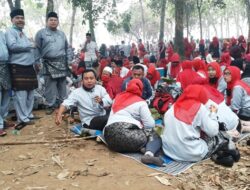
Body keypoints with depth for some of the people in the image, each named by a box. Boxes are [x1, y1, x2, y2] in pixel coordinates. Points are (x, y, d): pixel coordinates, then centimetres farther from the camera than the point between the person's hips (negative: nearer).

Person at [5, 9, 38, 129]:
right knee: (21, 94, -6)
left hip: (29, 67, 9)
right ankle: (23, 119, 1)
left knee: (30, 93, 12)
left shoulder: (23, 33, 22)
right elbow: (12, 46, -20)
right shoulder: (10, 31, -4)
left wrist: (35, 62, 23)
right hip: (18, 68, -9)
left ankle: (28, 115, 23)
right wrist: (30, 45, -12)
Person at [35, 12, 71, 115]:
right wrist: (37, 62, -6)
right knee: (50, 85, -4)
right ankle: (50, 105, 5)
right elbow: (37, 49, 0)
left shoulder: (62, 34, 16)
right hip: (49, 63, -4)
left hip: (62, 62, 4)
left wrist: (68, 60, 12)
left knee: (62, 84, 9)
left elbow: (67, 48, 19)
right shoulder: (41, 33, 1)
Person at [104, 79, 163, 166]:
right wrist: (141, 124, 25)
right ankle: (149, 154, -21)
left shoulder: (118, 97, 23)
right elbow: (150, 124, 2)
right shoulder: (141, 102, 7)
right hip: (126, 133, -6)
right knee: (155, 137, 9)